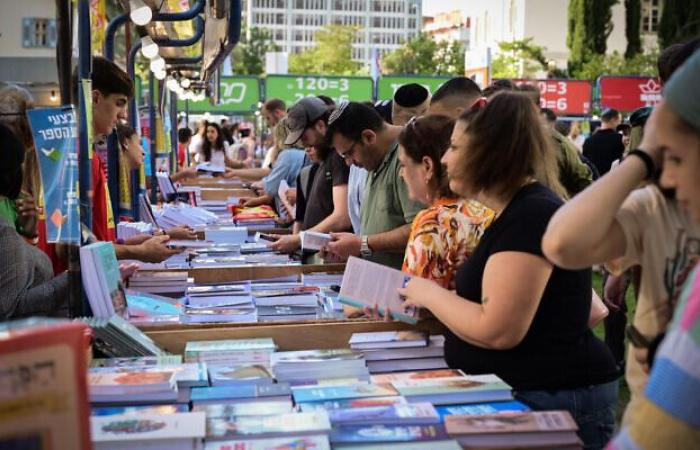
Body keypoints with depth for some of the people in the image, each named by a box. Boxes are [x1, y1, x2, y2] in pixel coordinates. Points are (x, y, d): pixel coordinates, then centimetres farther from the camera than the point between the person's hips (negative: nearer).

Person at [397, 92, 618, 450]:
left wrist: (429, 294, -13)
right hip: (523, 392, 10)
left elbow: (496, 331, -26)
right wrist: (439, 299, 6)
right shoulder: (519, 211, 12)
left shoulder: (531, 215, -21)